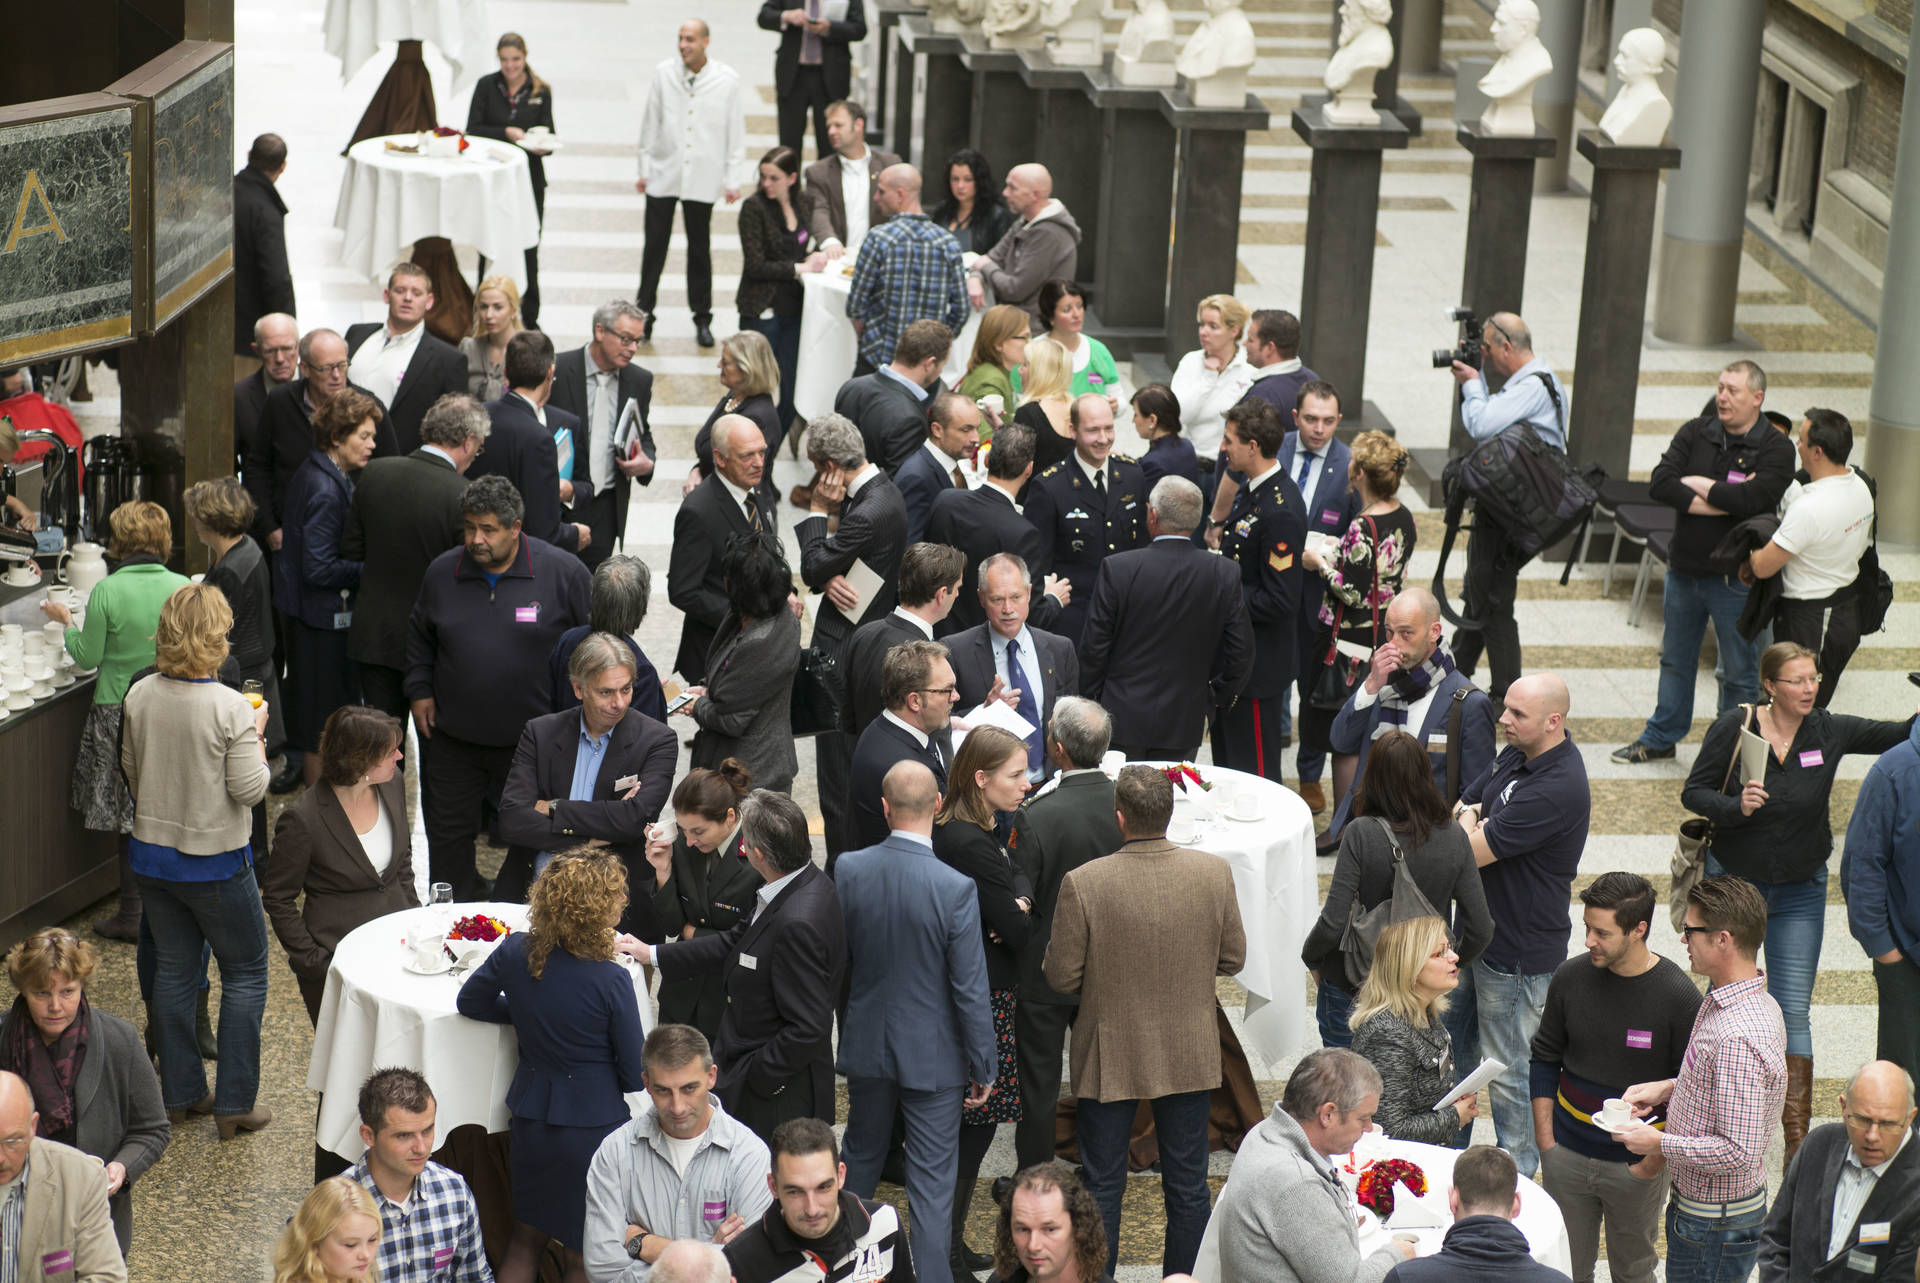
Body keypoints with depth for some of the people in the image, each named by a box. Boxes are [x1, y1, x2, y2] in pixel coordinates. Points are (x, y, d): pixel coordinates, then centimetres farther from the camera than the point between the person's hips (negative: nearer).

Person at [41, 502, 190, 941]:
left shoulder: (107, 592, -14)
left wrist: (67, 623, 10)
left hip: (118, 711, -2)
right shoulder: (182, 588, -6)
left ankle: (133, 912, 12)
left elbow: (88, 657, -6)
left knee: (129, 811, 7)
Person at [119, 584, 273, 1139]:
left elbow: (130, 768, 7)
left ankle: (181, 1091, 26)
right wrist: (256, 737, -4)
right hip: (215, 863, -5)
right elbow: (249, 789, -18)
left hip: (152, 853, 5)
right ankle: (235, 1103, 10)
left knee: (174, 969, 18)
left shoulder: (140, 697, -6)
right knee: (245, 974, 10)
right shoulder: (230, 708, -22)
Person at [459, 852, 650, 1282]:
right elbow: (634, 1076, -13)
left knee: (525, 1241, 22)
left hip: (531, 1116, 5)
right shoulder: (609, 980, -22)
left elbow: (470, 1003, 9)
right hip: (593, 1124, -4)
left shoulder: (515, 952, -10)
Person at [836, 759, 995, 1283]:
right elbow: (970, 990, -16)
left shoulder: (848, 869, -12)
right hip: (932, 1053, -4)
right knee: (932, 1180, 5)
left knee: (860, 1158, 24)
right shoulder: (955, 889, -22)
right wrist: (983, 1067, -5)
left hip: (866, 1043, 4)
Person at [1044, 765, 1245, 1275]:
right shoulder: (1214, 872, -12)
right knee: (1188, 1186, 15)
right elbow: (1232, 959, -1)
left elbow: (1061, 977, -14)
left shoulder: (1083, 884, -21)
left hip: (1109, 1057, -2)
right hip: (1189, 1055, 2)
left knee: (1102, 1186, 12)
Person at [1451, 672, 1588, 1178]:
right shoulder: (1517, 754, 2)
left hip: (1518, 953, -10)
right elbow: (1457, 809, 12)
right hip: (1479, 931, 10)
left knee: (1509, 1069, 5)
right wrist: (1478, 824, -9)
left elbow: (1469, 852, -26)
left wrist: (1470, 824, -5)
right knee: (1455, 1042, 22)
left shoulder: (1556, 789, -29)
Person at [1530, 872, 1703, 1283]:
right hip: (1566, 1155, 3)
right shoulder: (1570, 977, -5)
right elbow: (1545, 1059, 7)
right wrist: (1544, 1138, 1)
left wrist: (1655, 1160, -11)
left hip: (1637, 1163, -3)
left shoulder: (1679, 997, -15)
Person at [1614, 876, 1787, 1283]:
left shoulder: (1738, 1038, -30)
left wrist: (1659, 1143, -19)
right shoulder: (1754, 1001, 3)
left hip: (1714, 1225, -10)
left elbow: (1739, 1153, -30)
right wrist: (1669, 1088, 8)